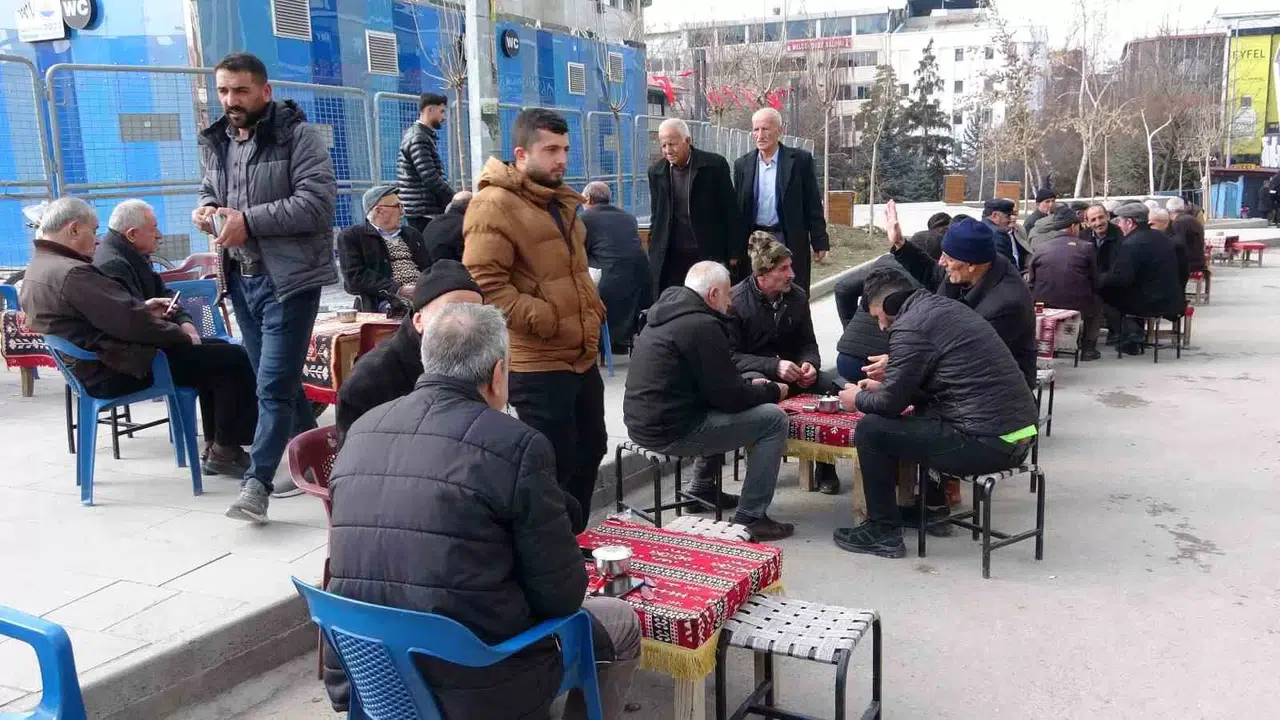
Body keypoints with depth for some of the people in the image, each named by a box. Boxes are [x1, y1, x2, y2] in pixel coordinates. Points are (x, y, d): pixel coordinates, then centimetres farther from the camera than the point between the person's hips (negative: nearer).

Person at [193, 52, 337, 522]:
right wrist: (207, 210, 2)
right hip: (241, 278, 8)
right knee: (278, 380, 14)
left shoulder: (298, 135, -9)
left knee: (274, 385, -9)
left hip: (288, 278, -7)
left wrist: (248, 220, -21)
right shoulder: (216, 142, 13)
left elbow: (317, 203, -18)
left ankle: (257, 483, -4)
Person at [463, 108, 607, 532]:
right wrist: (547, 322, -21)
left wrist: (593, 309, 12)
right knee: (552, 465, -3)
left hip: (581, 356, 10)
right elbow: (483, 284, -22)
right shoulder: (495, 206, -14)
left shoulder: (560, 202, 17)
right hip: (538, 363, -9)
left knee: (590, 451, 19)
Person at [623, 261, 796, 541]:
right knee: (774, 419, -3)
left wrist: (747, 385, 16)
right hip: (671, 432, -10)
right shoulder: (703, 326, -17)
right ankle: (750, 518, -1)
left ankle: (702, 489, 35)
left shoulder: (665, 313, 13)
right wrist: (774, 391, 4)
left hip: (642, 421, 10)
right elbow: (730, 397, -14)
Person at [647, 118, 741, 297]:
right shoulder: (656, 172, 7)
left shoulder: (715, 165, -3)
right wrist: (653, 253, 10)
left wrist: (733, 254, -2)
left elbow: (730, 212, -1)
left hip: (709, 255, -3)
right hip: (671, 259, 3)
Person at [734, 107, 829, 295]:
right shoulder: (743, 164, 7)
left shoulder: (800, 159, -2)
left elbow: (813, 204, -1)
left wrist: (819, 242, -4)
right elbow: (738, 208, 10)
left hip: (791, 244, -2)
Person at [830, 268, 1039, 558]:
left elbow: (893, 403, -8)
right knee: (924, 412, 30)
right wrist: (883, 386, 30)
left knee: (871, 429, 0)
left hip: (987, 443, -9)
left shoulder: (910, 325, -12)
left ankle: (883, 531, 9)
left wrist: (858, 399, 12)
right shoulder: (946, 307, 16)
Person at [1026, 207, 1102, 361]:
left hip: (1043, 308, 1)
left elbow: (1030, 284, 5)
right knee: (1097, 302, 30)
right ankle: (1088, 347, 26)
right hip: (1078, 308, -1)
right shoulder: (1086, 247, -1)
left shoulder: (1039, 250, 1)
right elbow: (1096, 283, 4)